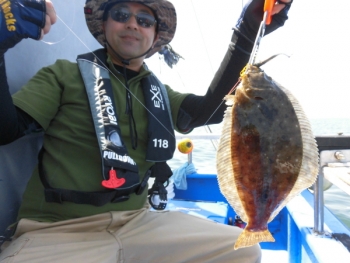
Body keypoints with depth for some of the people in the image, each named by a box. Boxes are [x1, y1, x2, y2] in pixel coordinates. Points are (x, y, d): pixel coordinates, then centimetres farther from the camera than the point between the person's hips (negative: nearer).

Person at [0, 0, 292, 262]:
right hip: (57, 231, -4)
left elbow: (210, 109, -1)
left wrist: (247, 31, -7)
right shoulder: (64, 74, 4)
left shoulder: (158, 93, 14)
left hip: (137, 223, 5)